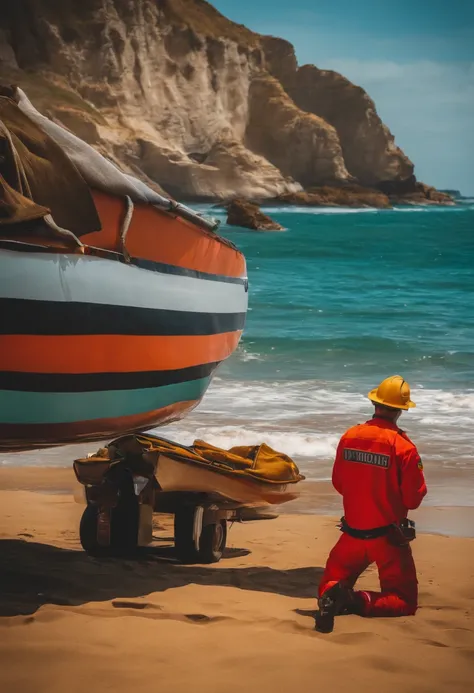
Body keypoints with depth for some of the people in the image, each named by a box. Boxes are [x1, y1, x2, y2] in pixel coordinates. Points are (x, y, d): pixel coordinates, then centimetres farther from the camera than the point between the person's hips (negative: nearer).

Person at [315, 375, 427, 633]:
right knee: (404, 601, 8)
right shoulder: (403, 447, -17)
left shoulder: (349, 437, -4)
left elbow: (338, 483, 7)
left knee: (329, 585, 21)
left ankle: (332, 594, -16)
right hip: (389, 536, -4)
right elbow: (414, 498, -13)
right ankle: (358, 601, -21)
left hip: (353, 532, 4)